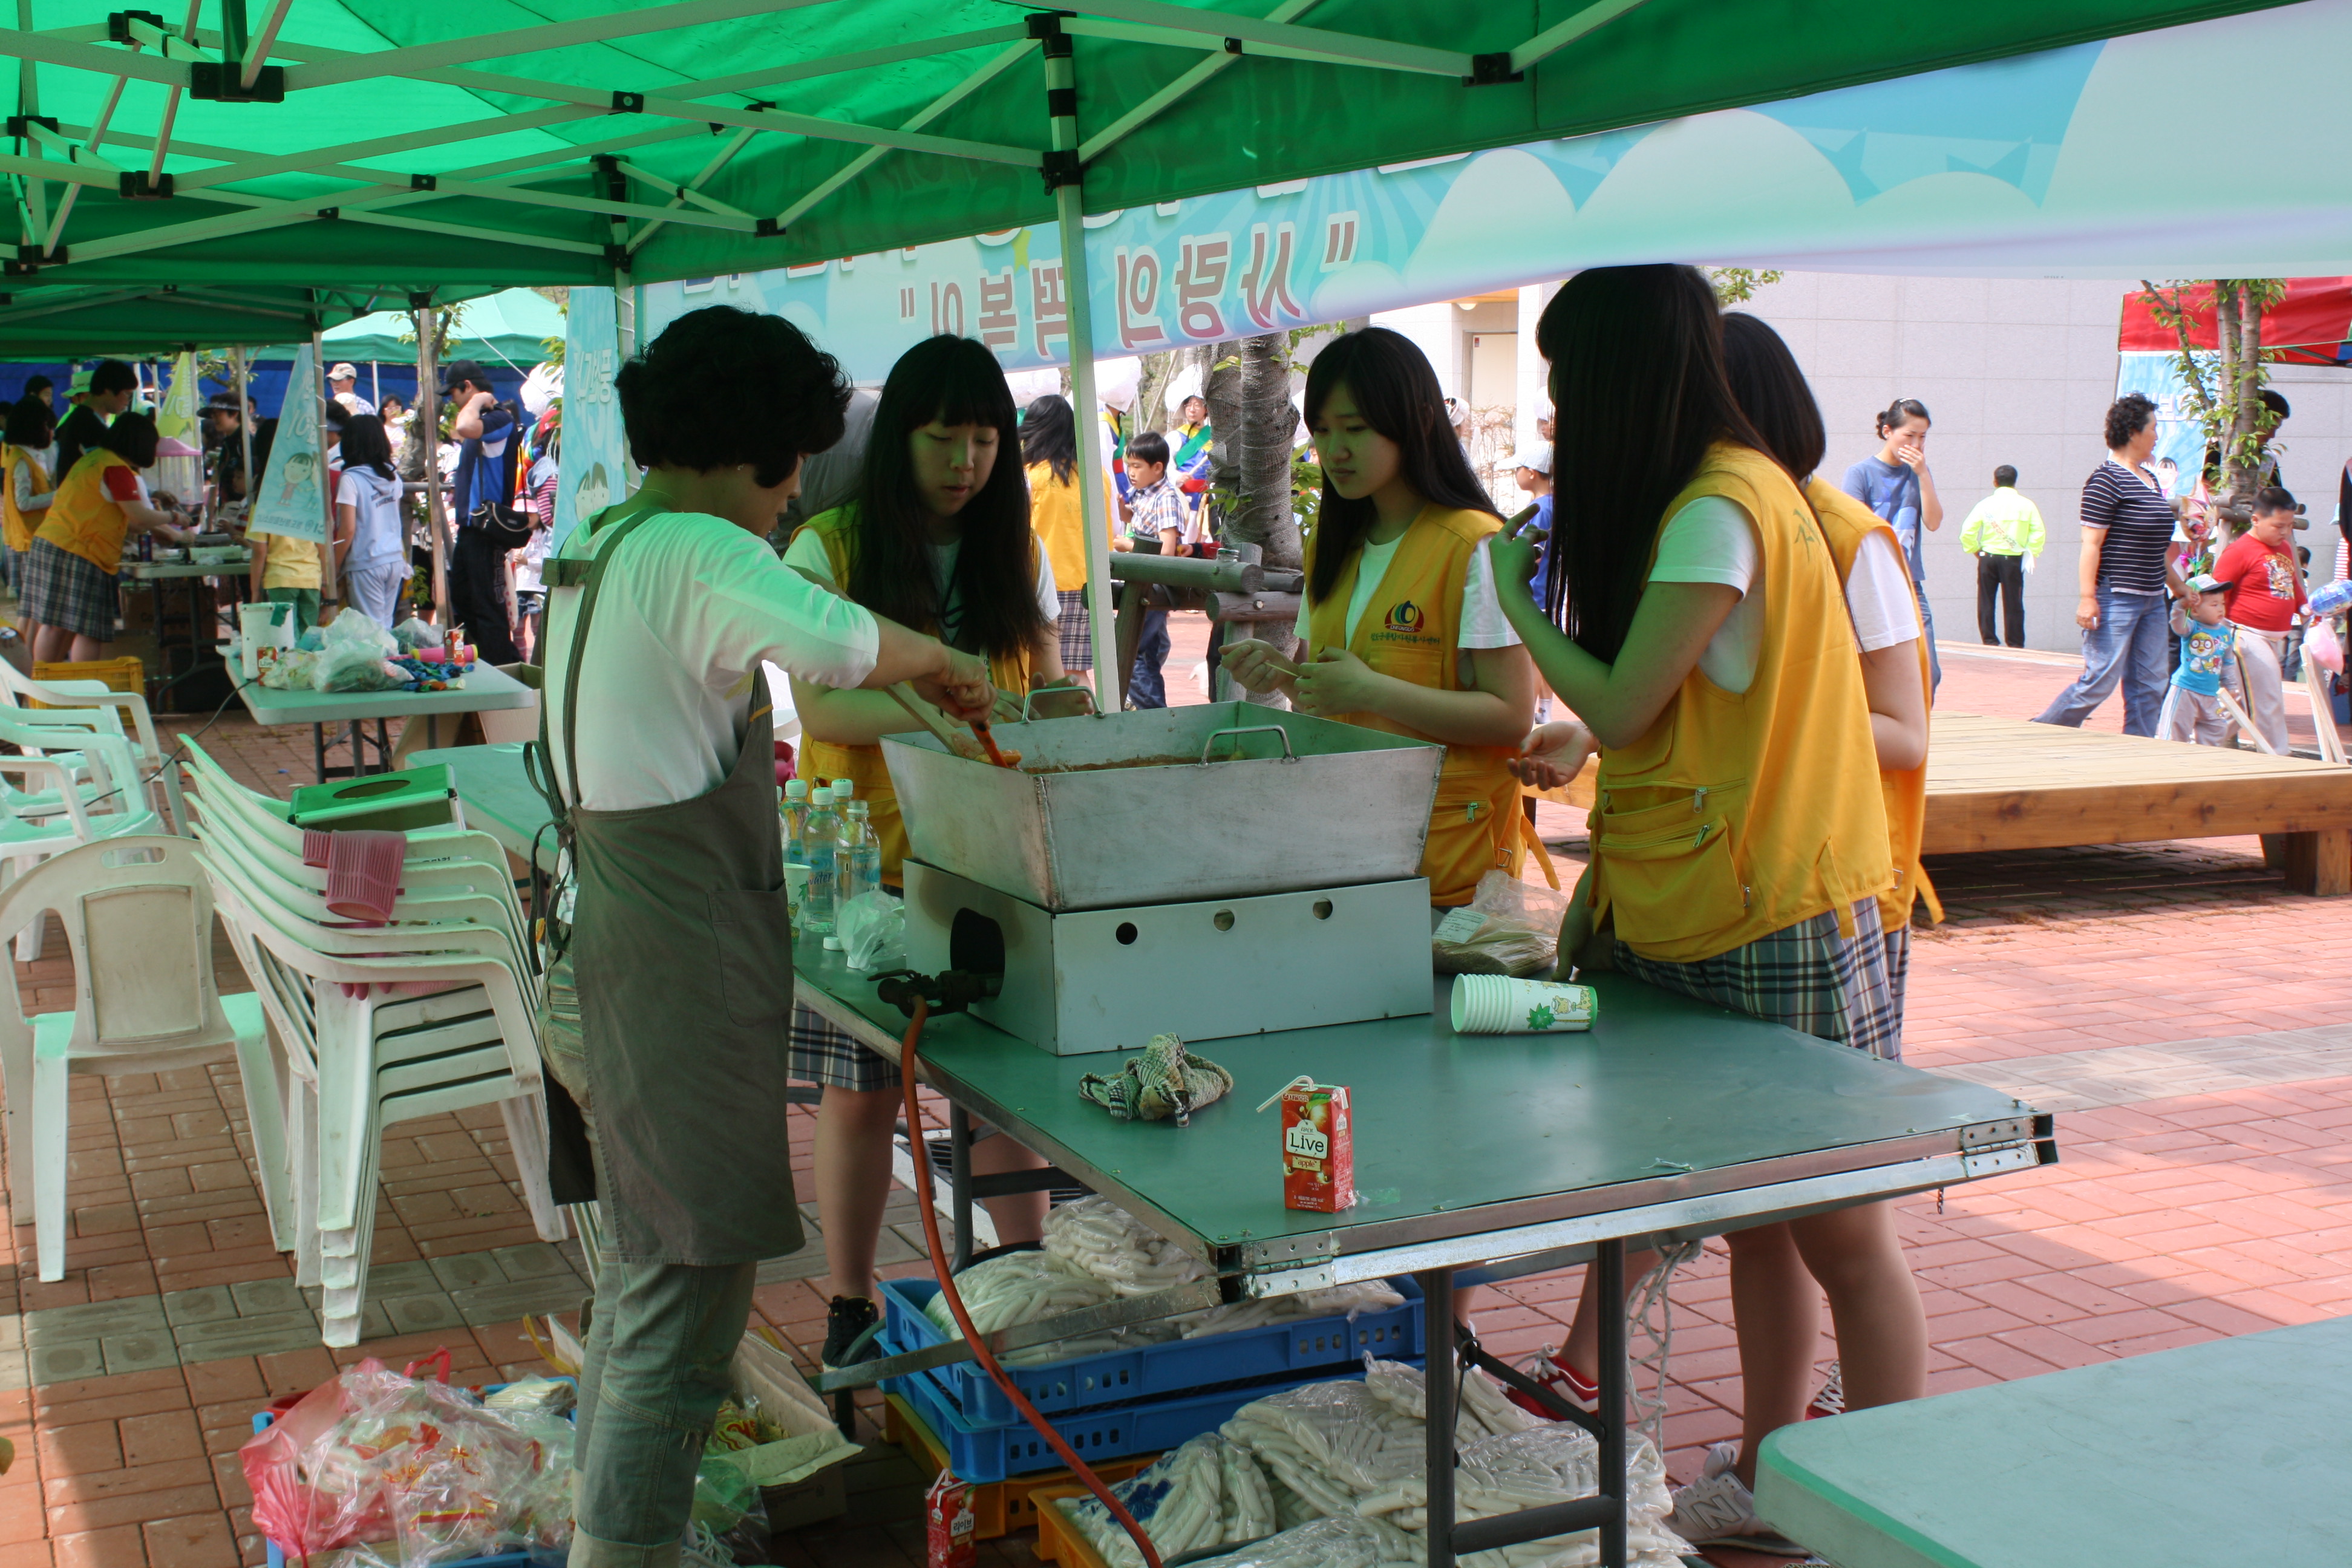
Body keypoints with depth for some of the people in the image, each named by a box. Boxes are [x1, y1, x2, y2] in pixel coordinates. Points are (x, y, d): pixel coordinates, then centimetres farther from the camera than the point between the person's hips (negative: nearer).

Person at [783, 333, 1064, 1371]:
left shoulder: (1016, 553, 9)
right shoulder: (829, 550, -4)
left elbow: (1043, 690, 13)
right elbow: (820, 707, -13)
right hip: (868, 854, -3)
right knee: (859, 1089, 5)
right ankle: (850, 1307, 19)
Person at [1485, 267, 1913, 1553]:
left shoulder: (1720, 511, -16)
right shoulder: (1693, 502, 13)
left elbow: (1622, 711, -17)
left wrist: (1516, 599, -2)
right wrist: (1601, 883, 14)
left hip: (1779, 926, -9)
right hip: (1694, 924, 9)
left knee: (1841, 1235, 0)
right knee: (1753, 1219, 16)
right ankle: (1763, 1479, 27)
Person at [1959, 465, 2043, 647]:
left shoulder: (1985, 504, -1)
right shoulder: (2026, 505, 0)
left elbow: (1967, 533, -5)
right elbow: (2039, 533, -5)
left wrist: (1976, 551, 7)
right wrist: (2030, 554, 5)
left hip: (1988, 559, 0)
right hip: (2014, 559, 0)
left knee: (1986, 602, 8)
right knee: (2013, 603, 5)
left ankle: (1990, 641, 6)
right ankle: (2015, 645, 6)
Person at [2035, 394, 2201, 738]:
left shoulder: (2148, 479, 17)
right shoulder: (2107, 480, -11)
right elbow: (2091, 544, -16)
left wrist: (2177, 585, 27)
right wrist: (2088, 597, -21)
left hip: (2151, 600, 9)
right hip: (2115, 598, -9)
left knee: (2149, 684, 6)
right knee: (2100, 680, -9)